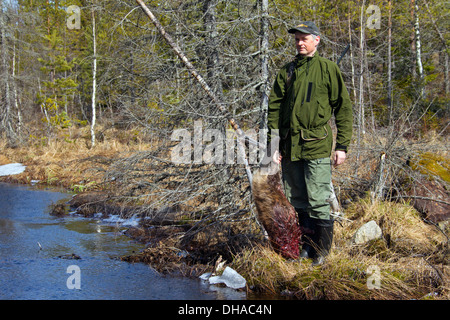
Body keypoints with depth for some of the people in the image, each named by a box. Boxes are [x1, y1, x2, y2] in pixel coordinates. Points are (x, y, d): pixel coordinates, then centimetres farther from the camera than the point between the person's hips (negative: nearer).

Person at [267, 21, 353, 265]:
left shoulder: (328, 69, 1)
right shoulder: (287, 71, 12)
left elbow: (343, 108, 1)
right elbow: (274, 107, 12)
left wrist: (342, 146, -3)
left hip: (317, 146, -4)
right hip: (290, 147, 5)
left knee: (318, 202, -5)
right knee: (296, 202, 10)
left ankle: (321, 252, 7)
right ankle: (306, 247, 22)